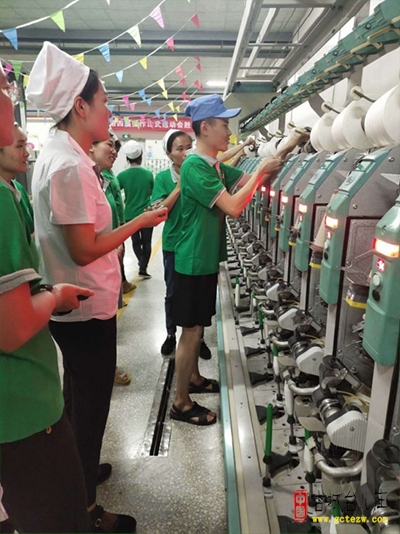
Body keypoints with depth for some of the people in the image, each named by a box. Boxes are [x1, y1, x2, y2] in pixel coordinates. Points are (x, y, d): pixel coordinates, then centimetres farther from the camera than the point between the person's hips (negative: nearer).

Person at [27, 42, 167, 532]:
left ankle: (78, 473, 47)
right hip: (87, 309, -10)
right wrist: (141, 221, -14)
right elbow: (84, 250, -23)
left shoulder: (55, 156, 10)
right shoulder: (69, 166, -22)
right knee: (89, 407, 7)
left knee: (80, 399, 25)